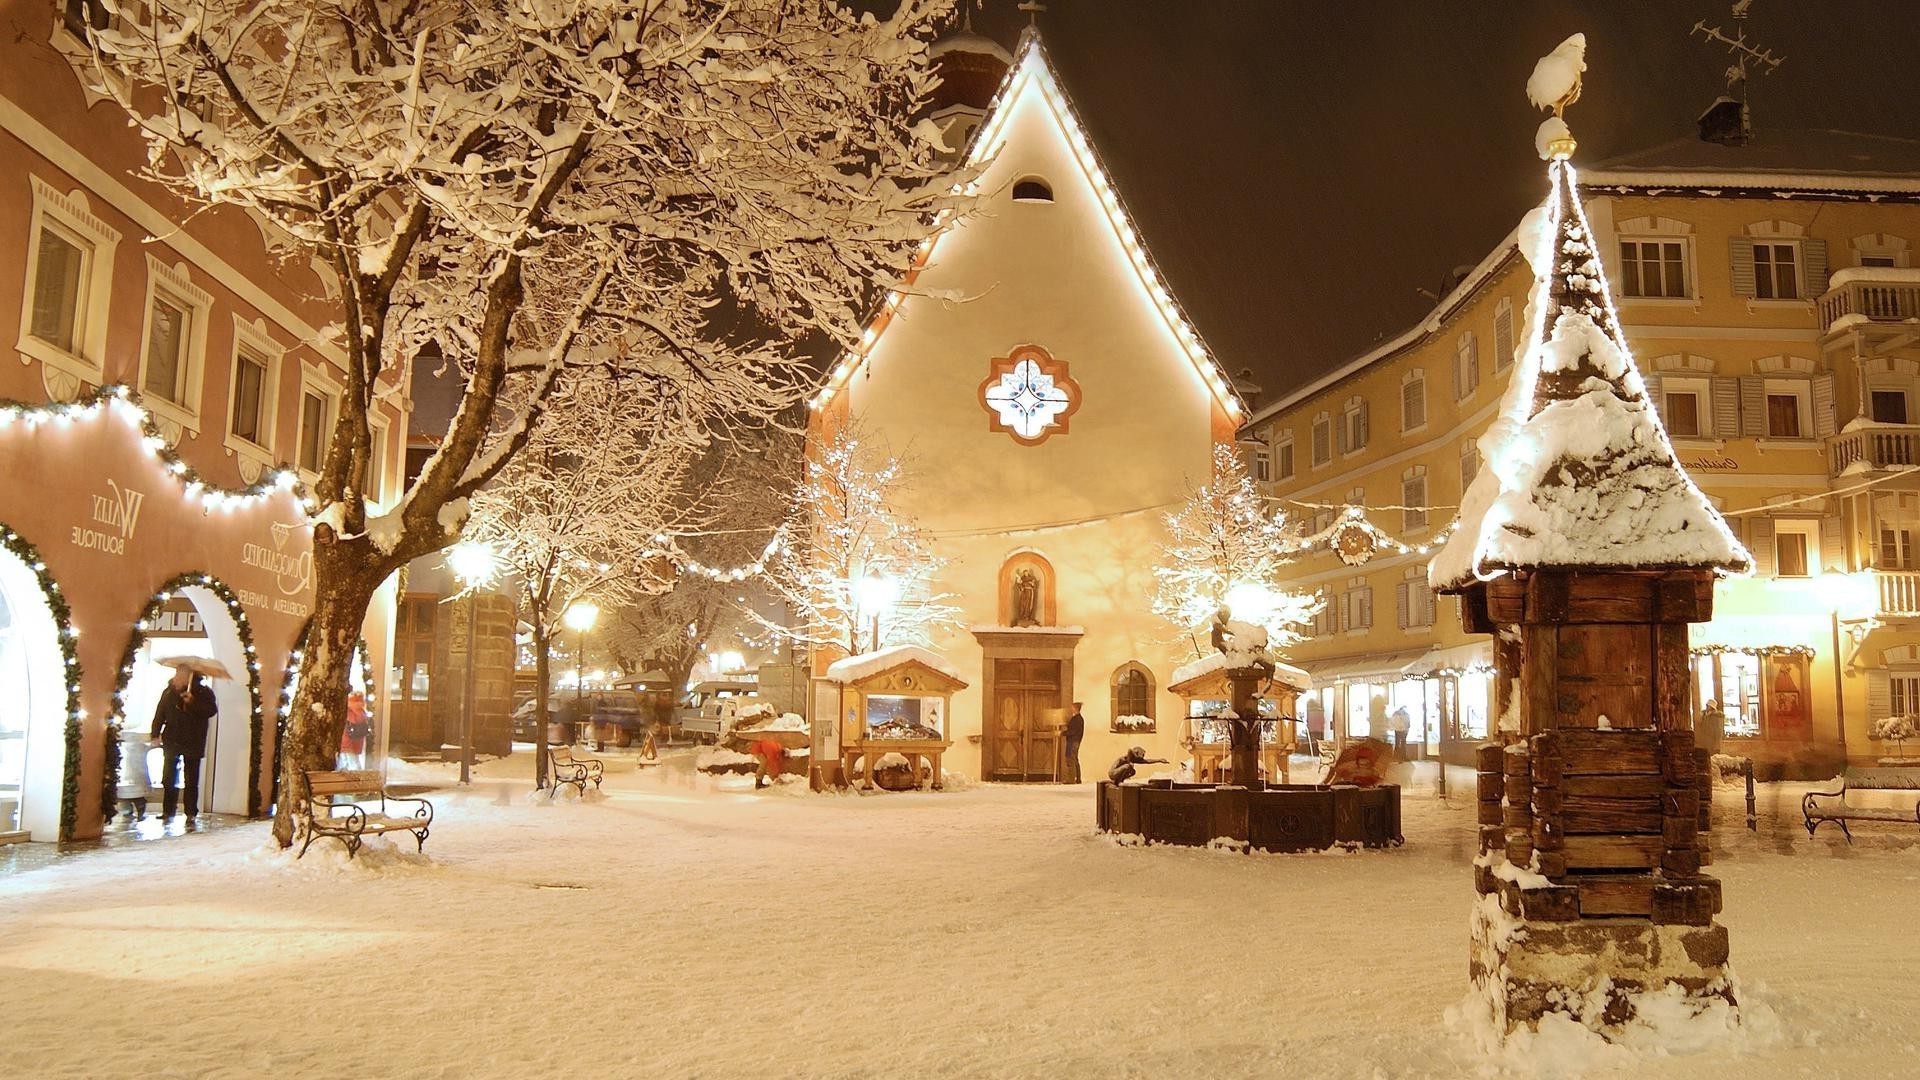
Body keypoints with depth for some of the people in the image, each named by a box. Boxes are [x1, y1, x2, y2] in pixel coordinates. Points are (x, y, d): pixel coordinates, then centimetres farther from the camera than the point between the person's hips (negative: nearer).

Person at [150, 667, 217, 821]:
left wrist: (193, 702, -25)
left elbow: (212, 710, -16)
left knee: (191, 781, -1)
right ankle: (168, 811, 16)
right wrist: (155, 733, 1)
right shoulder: (169, 691, 6)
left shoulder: (203, 691, -4)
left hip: (192, 743, -4)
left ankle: (191, 813, 3)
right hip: (172, 742, 4)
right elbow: (160, 713, 9)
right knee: (169, 779, 8)